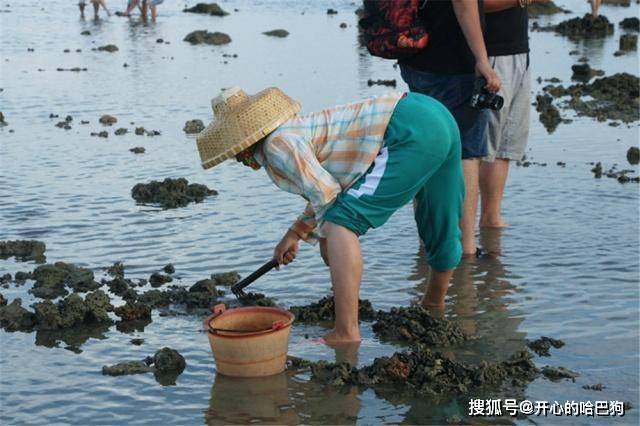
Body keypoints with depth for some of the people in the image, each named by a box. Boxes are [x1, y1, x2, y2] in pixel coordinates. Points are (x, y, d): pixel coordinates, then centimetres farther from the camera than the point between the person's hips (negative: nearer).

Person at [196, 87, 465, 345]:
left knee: (340, 223, -9)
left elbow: (326, 195, -12)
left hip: (410, 132, -10)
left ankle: (346, 331, -13)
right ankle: (435, 302, 50)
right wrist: (293, 235, 37)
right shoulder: (297, 130, 22)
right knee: (439, 225, 27)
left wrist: (326, 239, 7)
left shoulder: (277, 143, -6)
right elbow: (329, 191, 34)